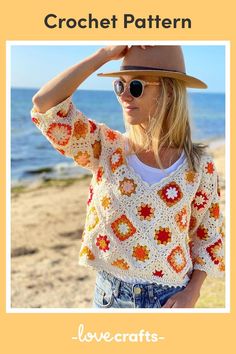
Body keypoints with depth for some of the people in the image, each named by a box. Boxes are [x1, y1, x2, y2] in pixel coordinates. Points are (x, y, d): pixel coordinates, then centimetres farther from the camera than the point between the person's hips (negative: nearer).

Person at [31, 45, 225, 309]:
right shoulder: (106, 148, -8)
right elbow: (44, 105, -19)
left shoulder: (199, 165, -8)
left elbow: (209, 237, 2)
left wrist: (192, 292, -11)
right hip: (109, 294, 1)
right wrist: (105, 54, -19)